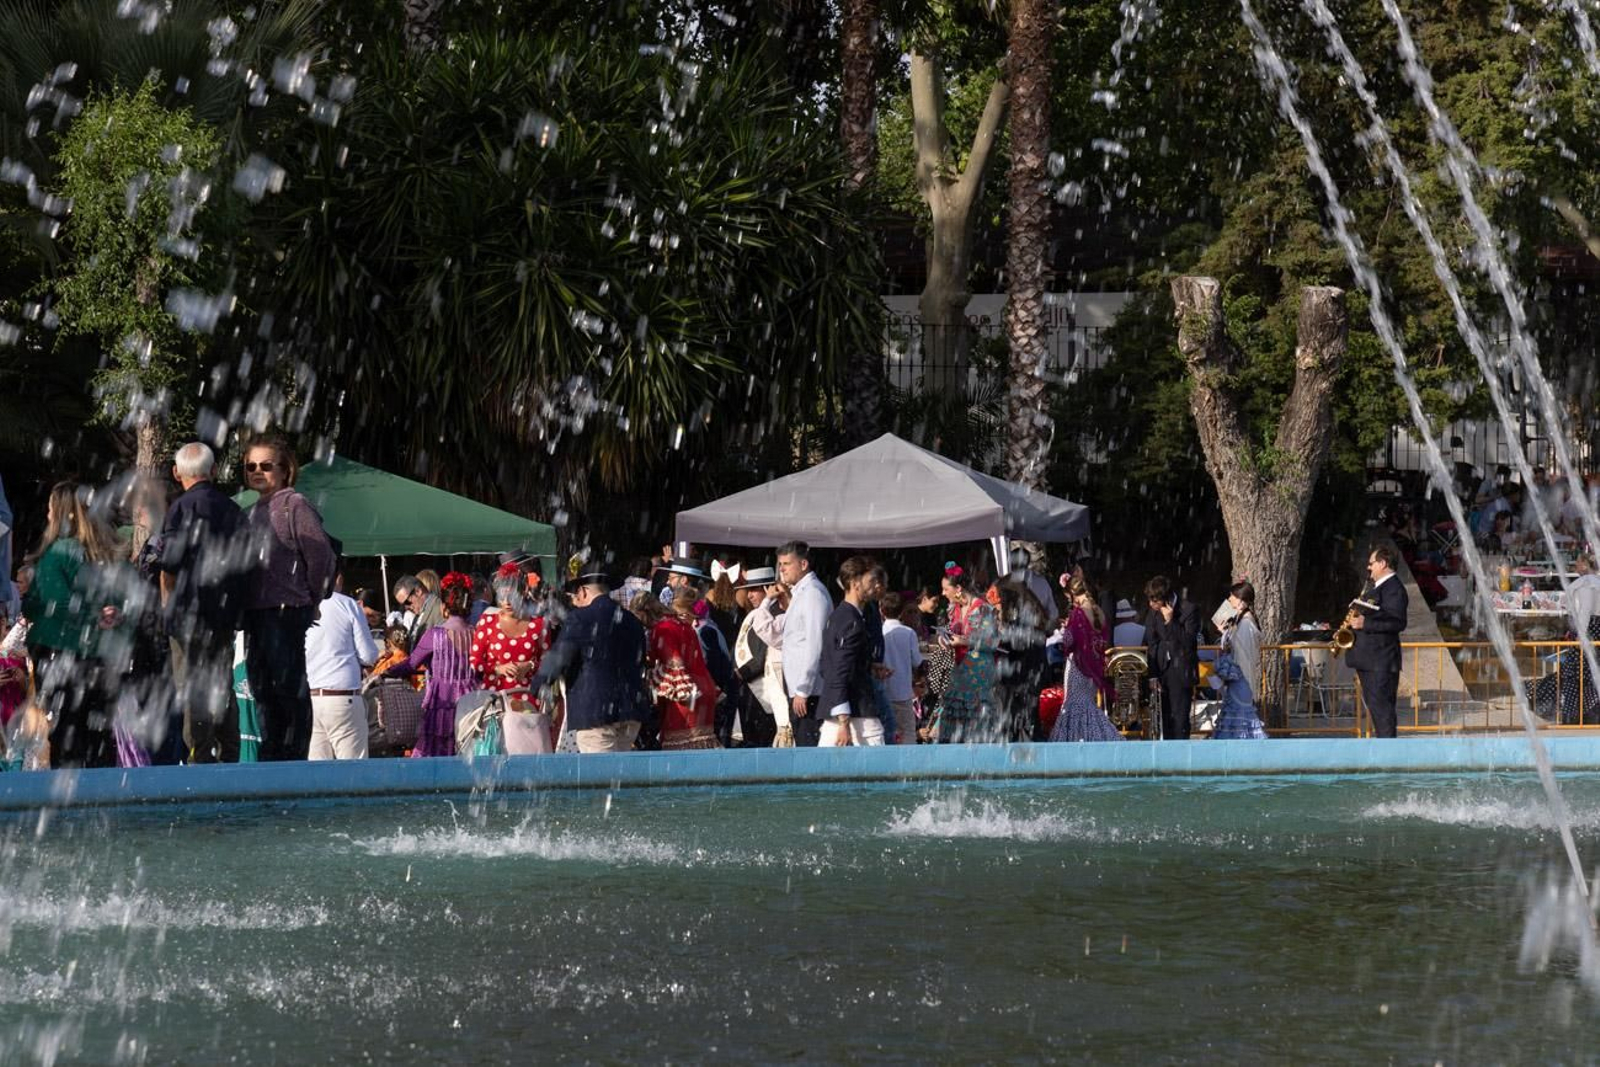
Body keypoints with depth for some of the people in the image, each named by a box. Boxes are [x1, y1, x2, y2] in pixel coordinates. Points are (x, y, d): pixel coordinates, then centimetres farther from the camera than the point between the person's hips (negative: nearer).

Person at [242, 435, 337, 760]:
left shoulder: (294, 505, -6)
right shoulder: (253, 511, 18)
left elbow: (321, 555, -10)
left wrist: (311, 600, -2)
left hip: (287, 611, -9)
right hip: (255, 612, 9)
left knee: (289, 686, -8)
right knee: (261, 690, 10)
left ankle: (294, 754, -6)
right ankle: (271, 755, 15)